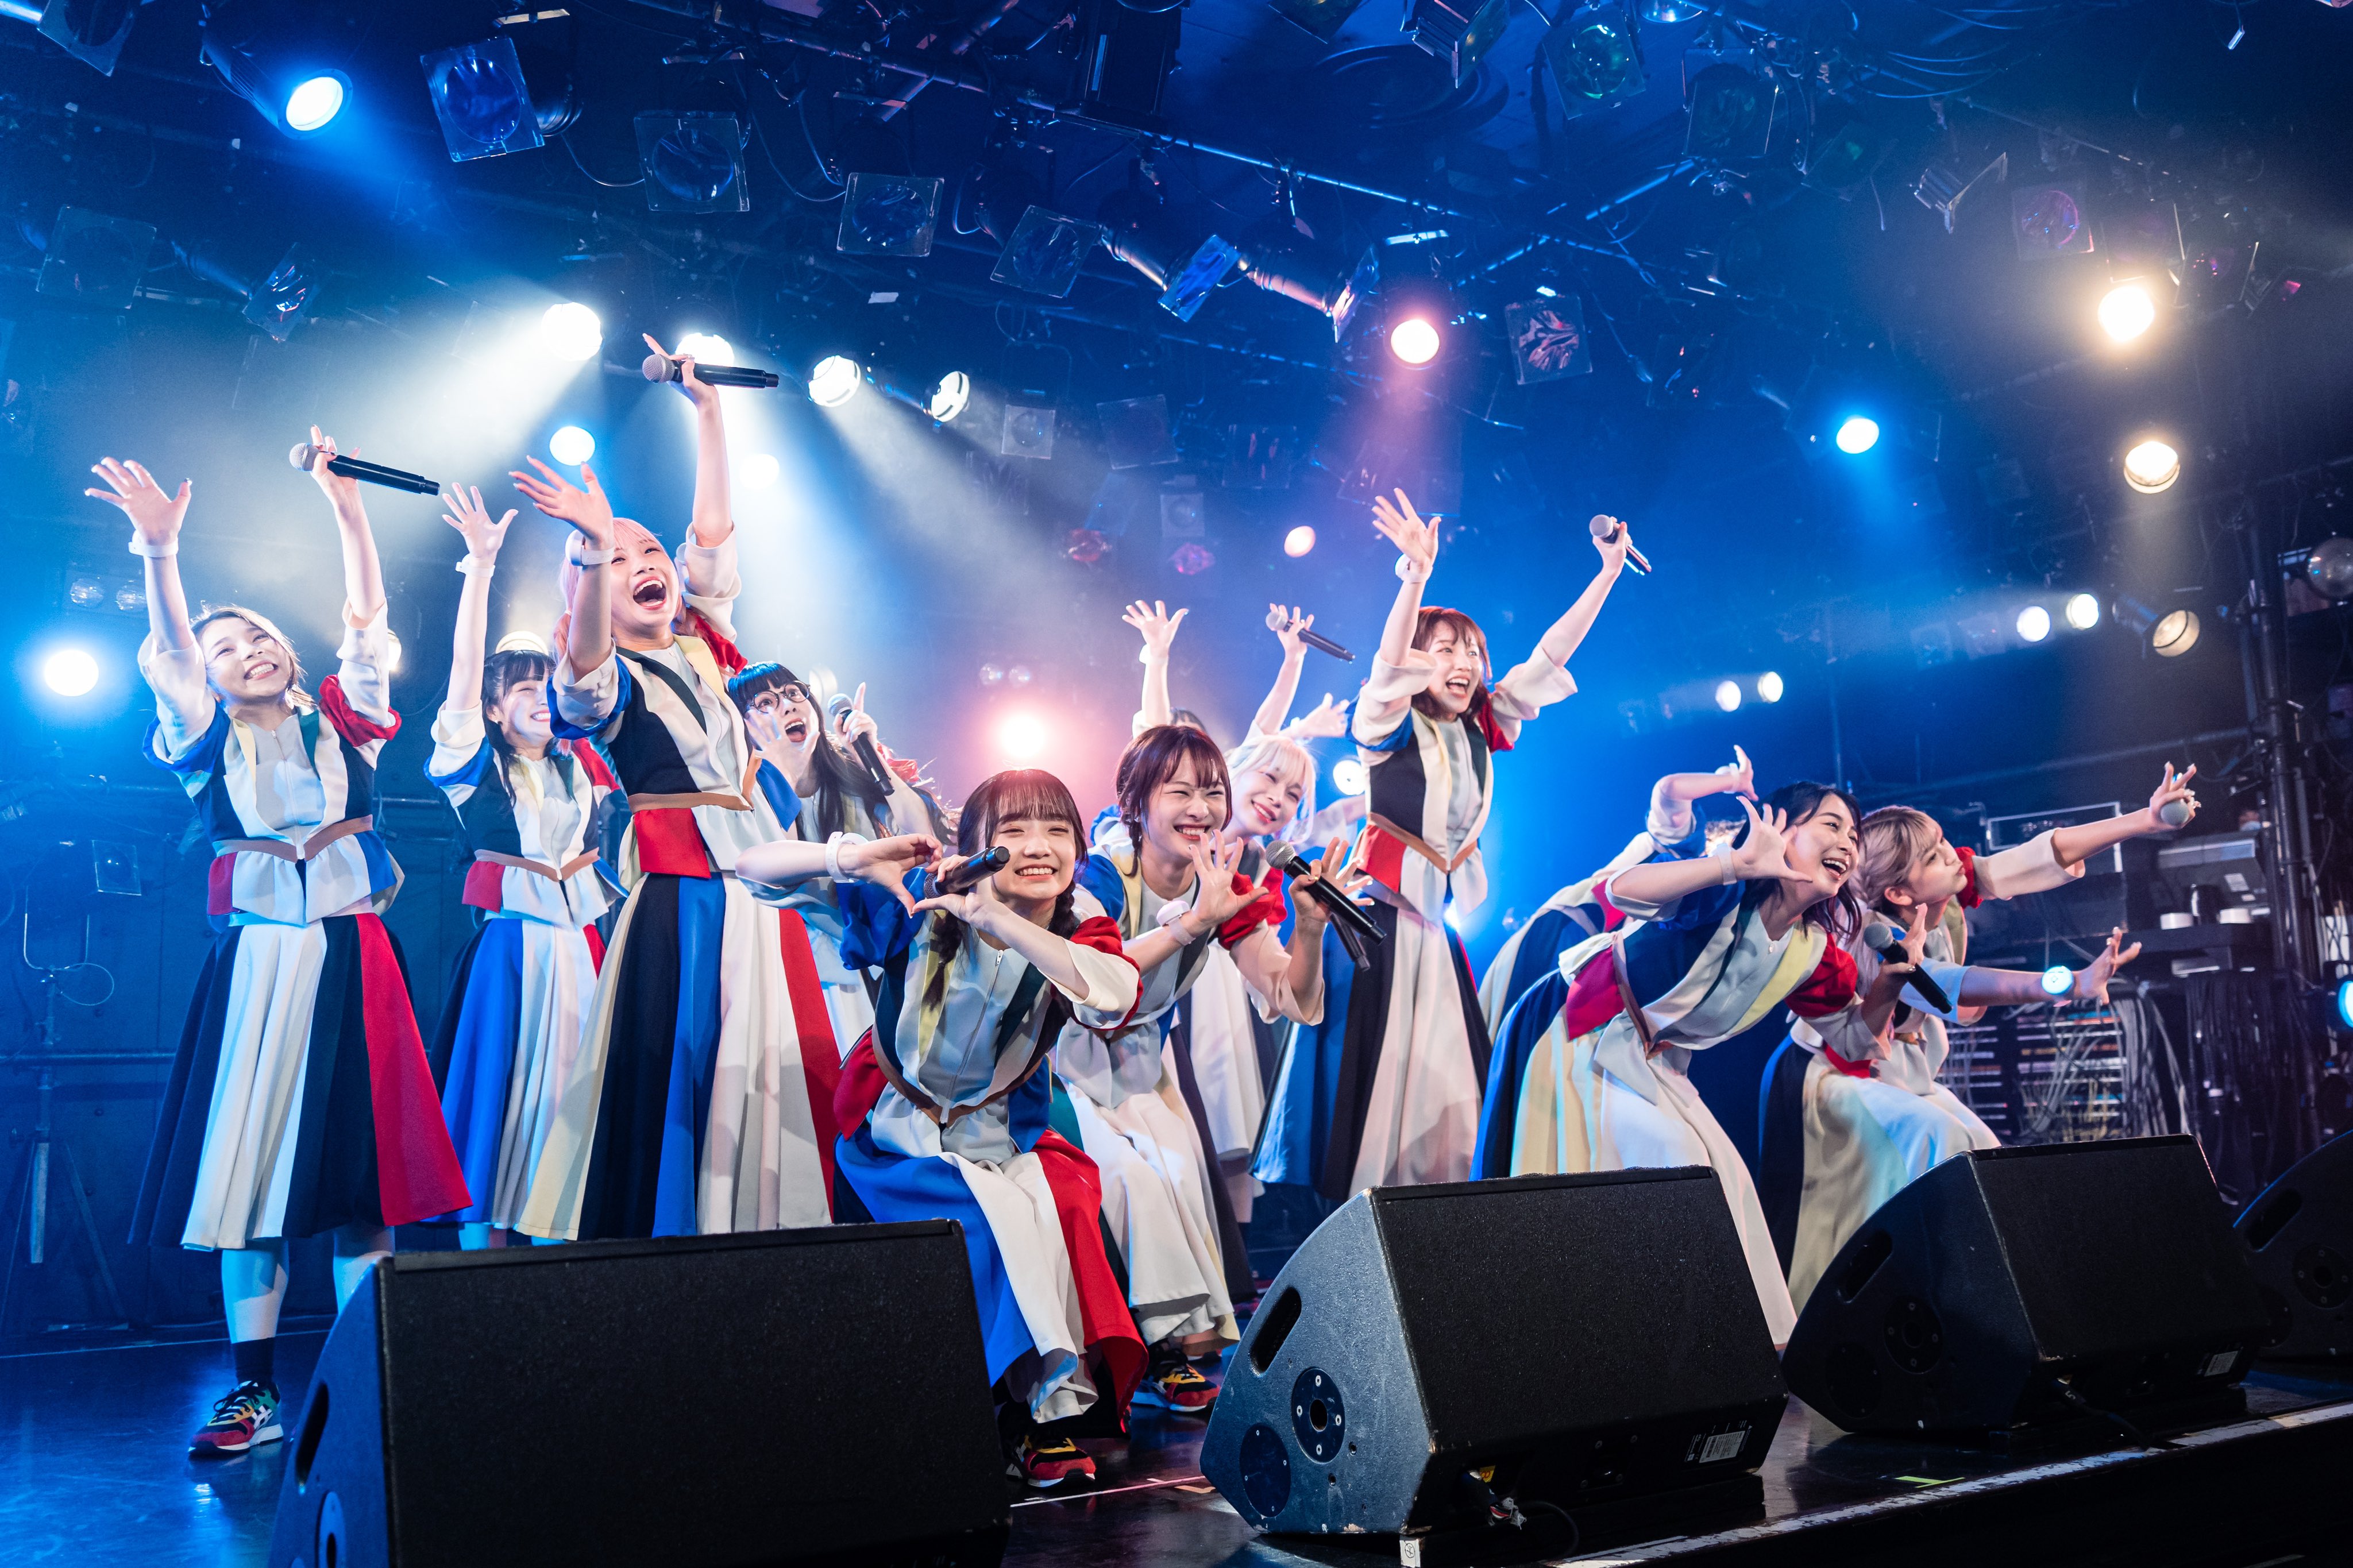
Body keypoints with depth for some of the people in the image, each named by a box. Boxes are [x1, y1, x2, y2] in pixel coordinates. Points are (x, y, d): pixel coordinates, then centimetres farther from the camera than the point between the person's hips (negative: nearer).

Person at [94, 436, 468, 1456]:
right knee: (248, 1163, 0)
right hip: (254, 959, 1)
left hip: (351, 954, 0)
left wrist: (348, 507, -9)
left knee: (360, 1163, -2)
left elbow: (367, 616, 2)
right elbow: (168, 649, -4)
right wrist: (159, 549, -19)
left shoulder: (342, 718, 11)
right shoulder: (207, 742, 10)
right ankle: (254, 1392, 5)